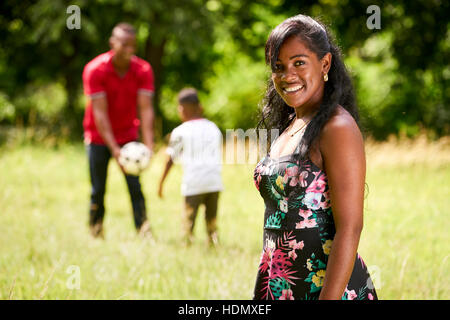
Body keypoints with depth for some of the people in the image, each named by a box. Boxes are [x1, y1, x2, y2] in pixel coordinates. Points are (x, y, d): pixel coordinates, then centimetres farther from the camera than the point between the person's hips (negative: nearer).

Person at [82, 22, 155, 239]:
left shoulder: (143, 70, -10)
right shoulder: (94, 70, -19)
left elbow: (145, 109, -15)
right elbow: (99, 112, -23)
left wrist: (148, 145, -28)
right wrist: (113, 148, -31)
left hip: (128, 135, 2)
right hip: (98, 137, -2)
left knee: (135, 186, -8)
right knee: (98, 190, 1)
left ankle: (144, 230, -8)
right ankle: (96, 232, 17)